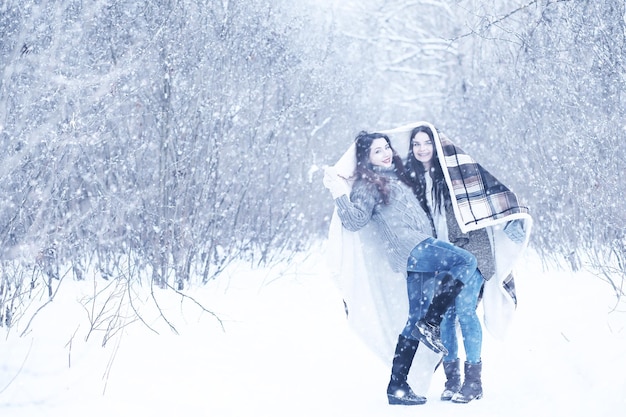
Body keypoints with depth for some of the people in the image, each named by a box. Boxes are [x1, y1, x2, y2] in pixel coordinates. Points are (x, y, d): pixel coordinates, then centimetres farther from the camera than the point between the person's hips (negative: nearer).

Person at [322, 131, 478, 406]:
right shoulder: (369, 185, 1)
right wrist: (340, 195, -21)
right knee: (465, 261, -23)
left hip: (421, 248, 8)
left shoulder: (396, 177, 26)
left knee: (414, 321, 4)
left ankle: (397, 387, 4)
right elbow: (356, 220, -11)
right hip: (408, 249, -8)